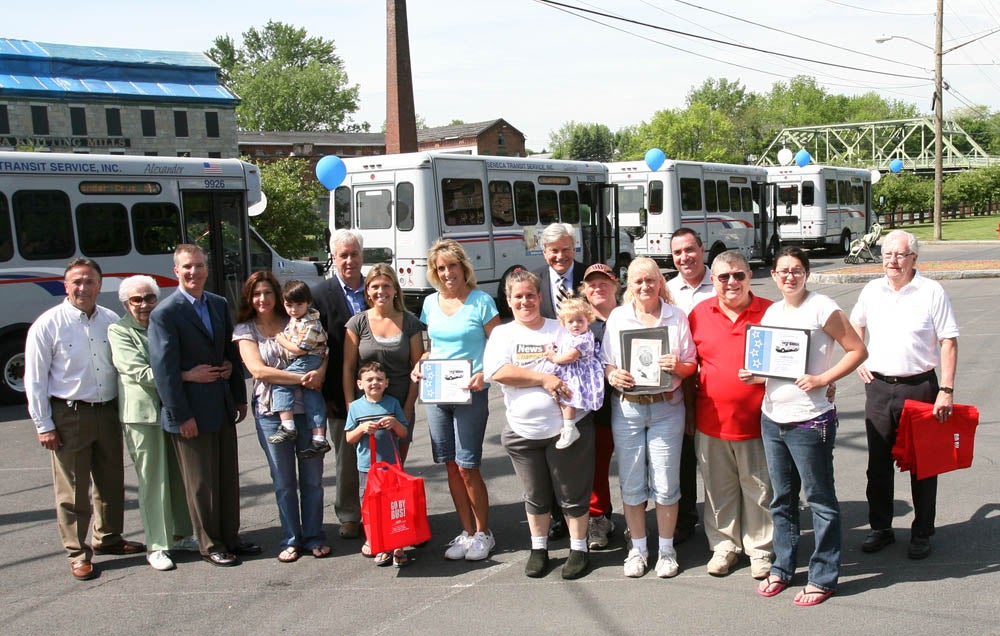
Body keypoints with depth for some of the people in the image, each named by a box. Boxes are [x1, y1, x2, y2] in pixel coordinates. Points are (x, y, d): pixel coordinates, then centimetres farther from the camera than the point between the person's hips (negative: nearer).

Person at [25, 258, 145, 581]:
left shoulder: (111, 321, 5)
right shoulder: (48, 325, -6)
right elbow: (35, 379, -5)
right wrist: (44, 426, -7)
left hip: (108, 412, 4)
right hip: (69, 416, -4)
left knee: (111, 482, 15)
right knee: (72, 490, 2)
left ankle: (108, 538, 33)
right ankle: (77, 553, 14)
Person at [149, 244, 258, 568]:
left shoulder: (219, 304, 8)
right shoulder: (165, 313, -13)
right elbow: (164, 368, -15)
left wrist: (239, 397, 11)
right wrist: (182, 416, -17)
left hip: (223, 407, 7)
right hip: (192, 410, -6)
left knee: (229, 476, 14)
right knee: (201, 482, 6)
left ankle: (230, 537, 28)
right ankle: (210, 544, 19)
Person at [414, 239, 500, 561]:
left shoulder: (481, 301, -5)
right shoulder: (431, 303, 10)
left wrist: (484, 374, -22)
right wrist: (420, 365, 0)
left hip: (470, 393, -5)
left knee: (467, 467, -4)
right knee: (451, 467, 9)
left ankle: (483, 533, 13)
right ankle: (467, 532, 21)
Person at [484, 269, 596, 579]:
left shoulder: (562, 329, 6)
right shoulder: (502, 334, 5)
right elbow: (497, 371, -11)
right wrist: (544, 379, -15)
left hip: (569, 427, -1)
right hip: (523, 432, 1)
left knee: (573, 493, 6)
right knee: (535, 496, 14)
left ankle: (578, 548, 21)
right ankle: (538, 548, 30)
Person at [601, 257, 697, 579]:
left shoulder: (677, 317, 4)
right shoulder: (617, 317, 6)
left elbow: (691, 364, 4)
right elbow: (605, 362, 7)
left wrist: (678, 366, -17)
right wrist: (612, 374, -14)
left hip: (666, 408, -1)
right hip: (627, 408, 1)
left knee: (666, 484, 3)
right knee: (631, 484, 6)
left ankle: (666, 549, 19)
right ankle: (638, 548, 22)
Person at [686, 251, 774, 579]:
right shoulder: (699, 315, 4)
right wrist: (689, 413, 8)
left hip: (756, 420, -2)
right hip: (711, 420, 2)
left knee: (759, 488, 8)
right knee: (719, 489, 13)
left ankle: (761, 549, 24)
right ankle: (724, 545, 28)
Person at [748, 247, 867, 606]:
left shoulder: (822, 308, -9)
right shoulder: (772, 312, 11)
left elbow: (858, 351, -9)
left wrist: (822, 379, -18)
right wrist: (753, 375, 1)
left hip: (810, 421, -7)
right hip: (772, 418, 7)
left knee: (820, 500, 4)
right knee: (782, 499, 16)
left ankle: (823, 577, 14)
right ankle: (782, 568, 28)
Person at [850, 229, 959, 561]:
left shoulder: (931, 292, -7)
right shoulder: (872, 290, 6)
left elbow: (949, 342, -7)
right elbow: (856, 326, 24)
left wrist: (946, 390, -13)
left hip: (919, 386, -4)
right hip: (878, 385, 4)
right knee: (878, 462, 10)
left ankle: (921, 534, 18)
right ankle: (880, 527, 23)